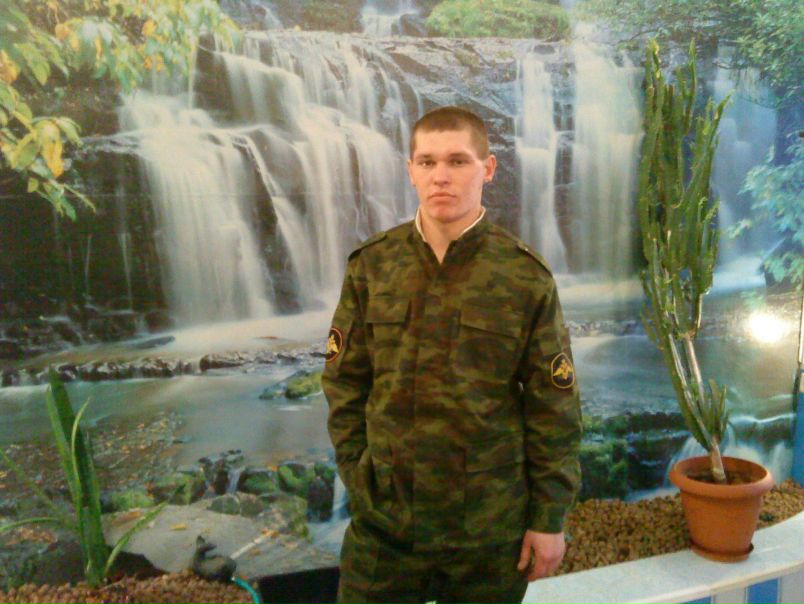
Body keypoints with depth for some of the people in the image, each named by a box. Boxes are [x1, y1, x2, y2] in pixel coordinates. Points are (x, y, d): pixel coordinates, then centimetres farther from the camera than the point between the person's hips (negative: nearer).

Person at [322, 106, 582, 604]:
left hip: (491, 529, -1)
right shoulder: (372, 266, -3)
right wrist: (359, 481, 1)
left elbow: (555, 410, -5)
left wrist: (549, 519, -2)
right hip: (383, 522, 2)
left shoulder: (526, 278, -9)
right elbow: (344, 385, 3)